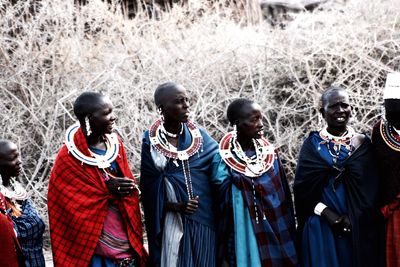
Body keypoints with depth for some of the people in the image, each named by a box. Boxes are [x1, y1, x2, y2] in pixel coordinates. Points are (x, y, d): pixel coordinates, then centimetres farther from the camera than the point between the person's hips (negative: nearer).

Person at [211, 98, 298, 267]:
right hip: (244, 241, -3)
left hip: (275, 239, 4)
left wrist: (289, 240, 5)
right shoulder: (223, 161, -9)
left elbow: (284, 199, 6)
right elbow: (222, 210, -5)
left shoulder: (270, 154, 2)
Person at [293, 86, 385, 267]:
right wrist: (325, 212, -14)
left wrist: (353, 217, -12)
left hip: (358, 228, 1)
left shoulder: (362, 143, 3)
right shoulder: (312, 144, 1)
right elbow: (302, 186, -2)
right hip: (321, 226, -1)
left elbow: (370, 189, -1)